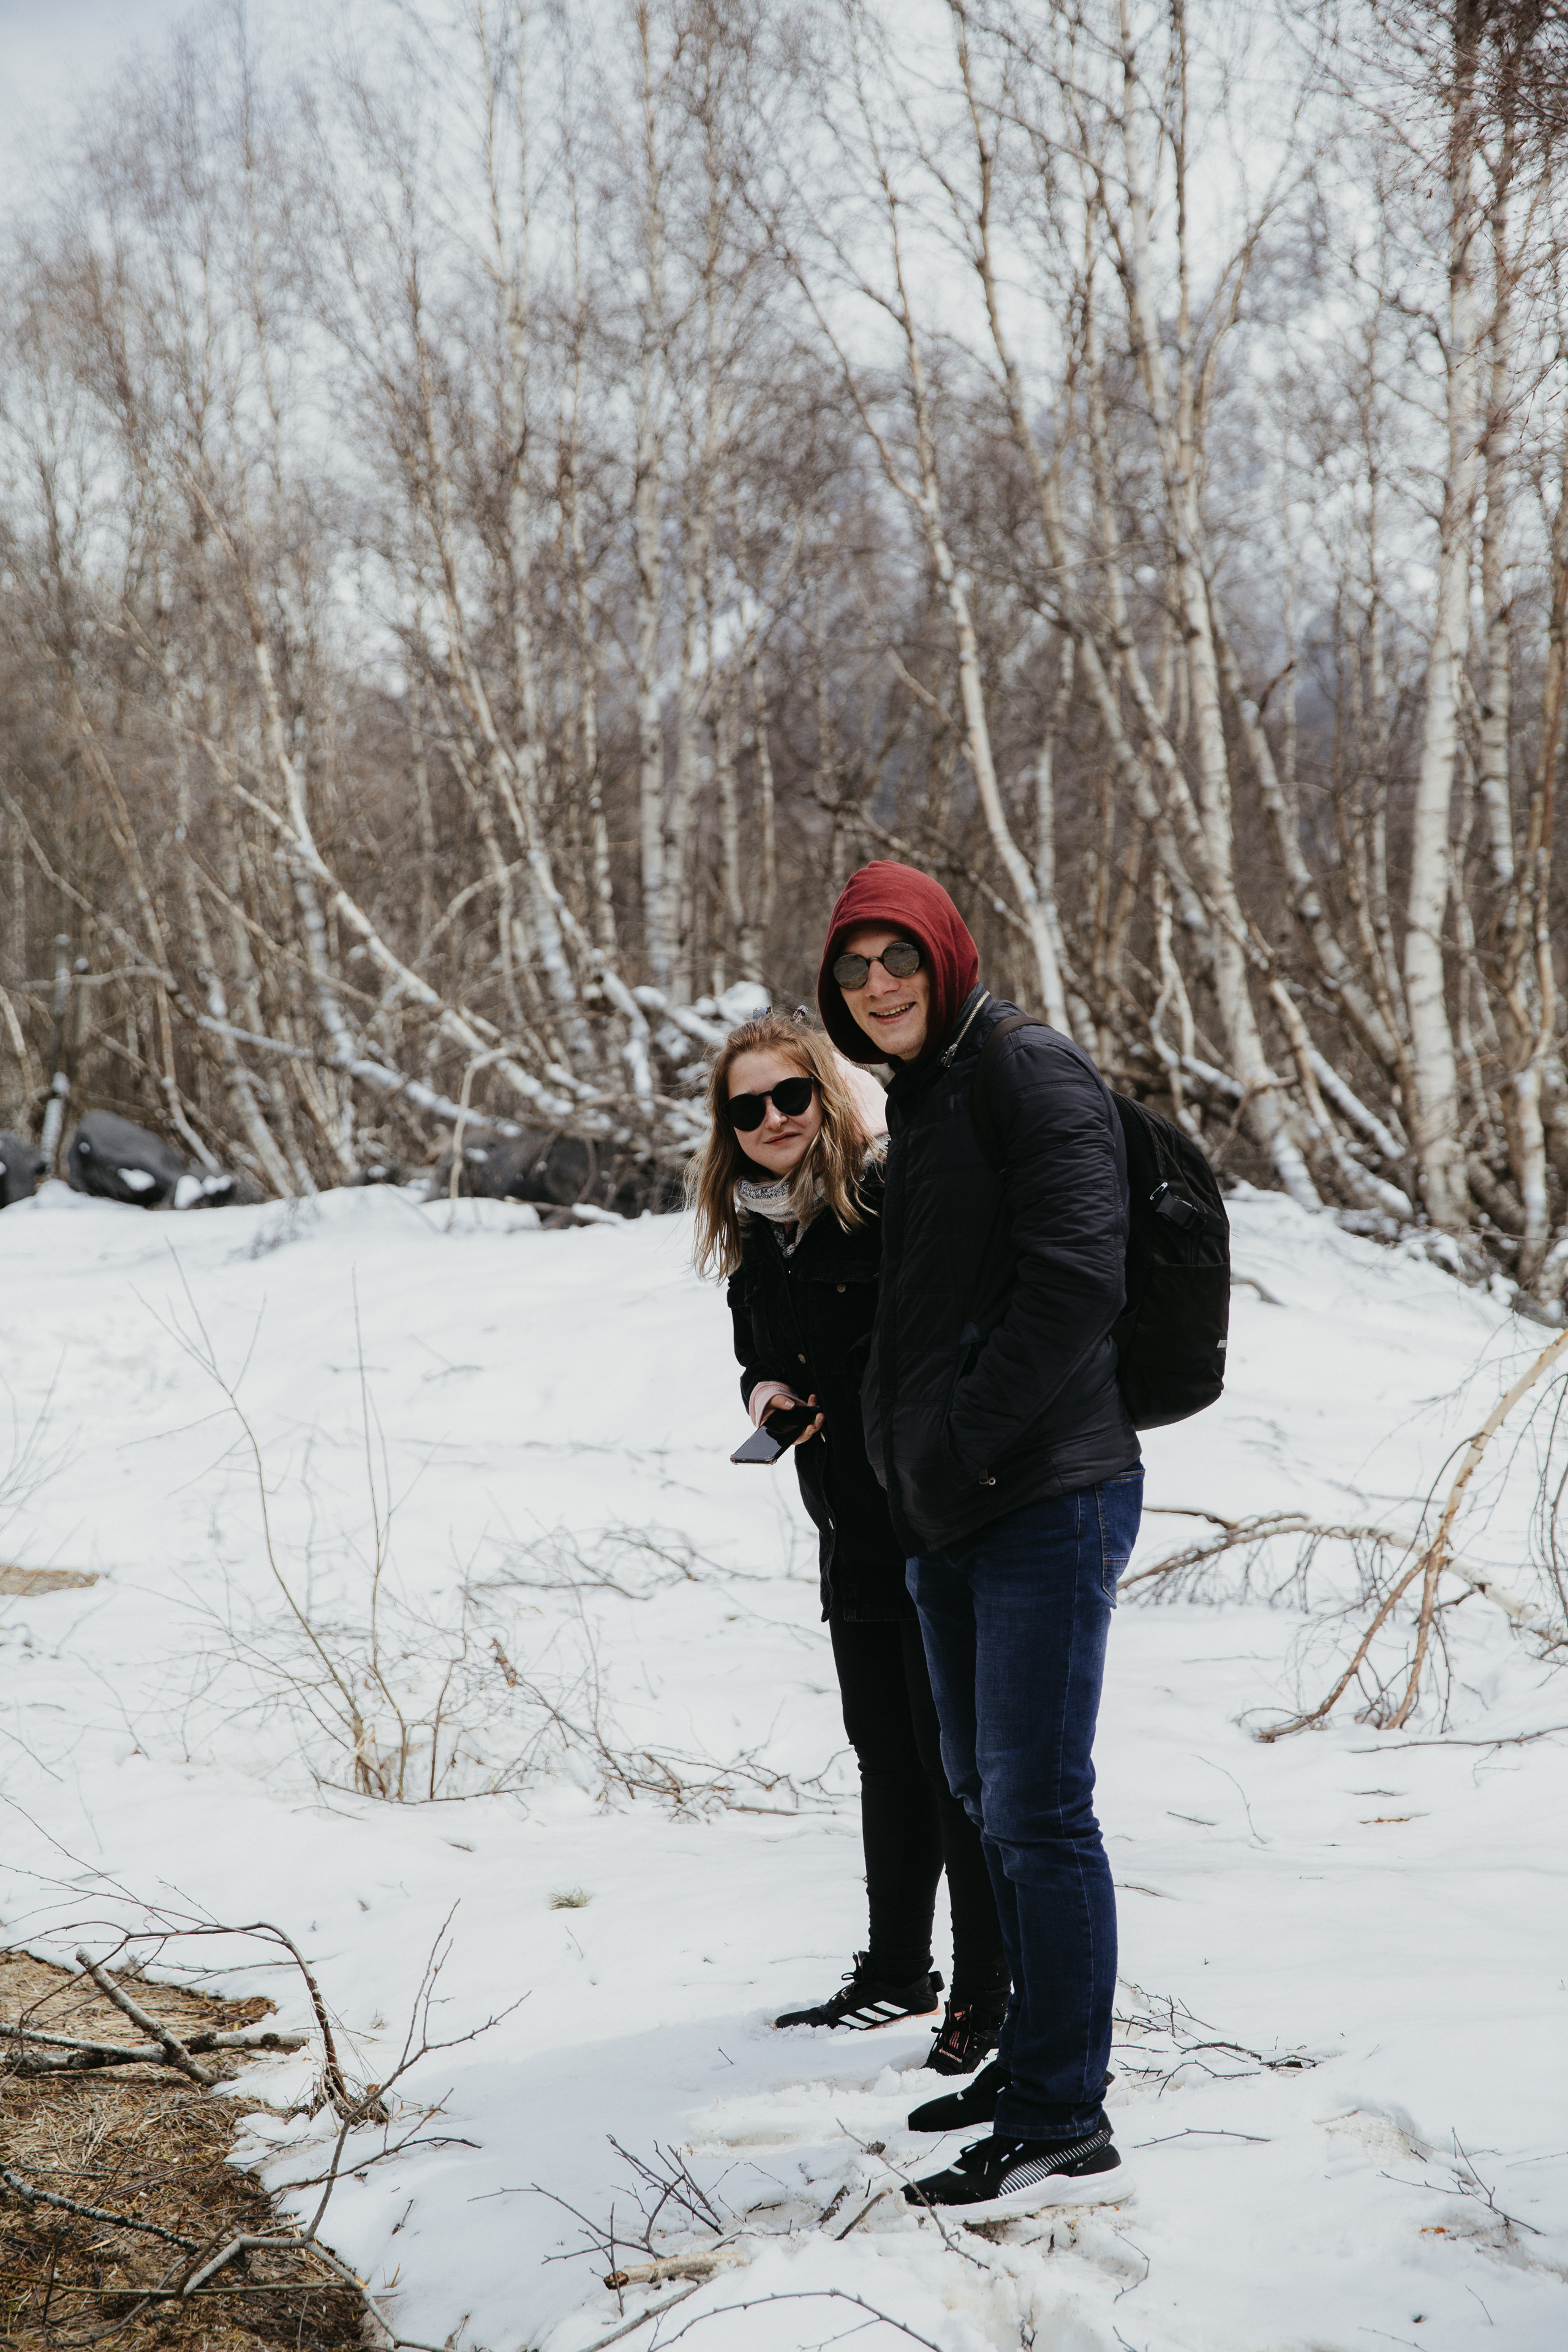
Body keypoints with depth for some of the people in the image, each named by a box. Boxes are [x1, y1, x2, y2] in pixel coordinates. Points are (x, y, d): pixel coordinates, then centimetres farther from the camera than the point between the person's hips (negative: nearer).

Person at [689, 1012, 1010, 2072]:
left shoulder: (898, 1191, -15)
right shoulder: (755, 1231, 8)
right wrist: (764, 1390, 0)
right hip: (851, 1530, 7)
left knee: (955, 1753, 0)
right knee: (884, 1748, 17)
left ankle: (987, 1988, 12)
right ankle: (897, 1971, 31)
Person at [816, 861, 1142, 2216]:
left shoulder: (1031, 1074, -11)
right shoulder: (919, 1100, 18)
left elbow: (1074, 1280, -21)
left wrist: (972, 1440, -19)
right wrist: (908, 1457, 14)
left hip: (1047, 1501, -10)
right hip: (948, 1517, 10)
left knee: (1037, 1810, -8)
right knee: (987, 1795, 17)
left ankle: (1067, 2130, -1)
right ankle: (1037, 2061, 30)